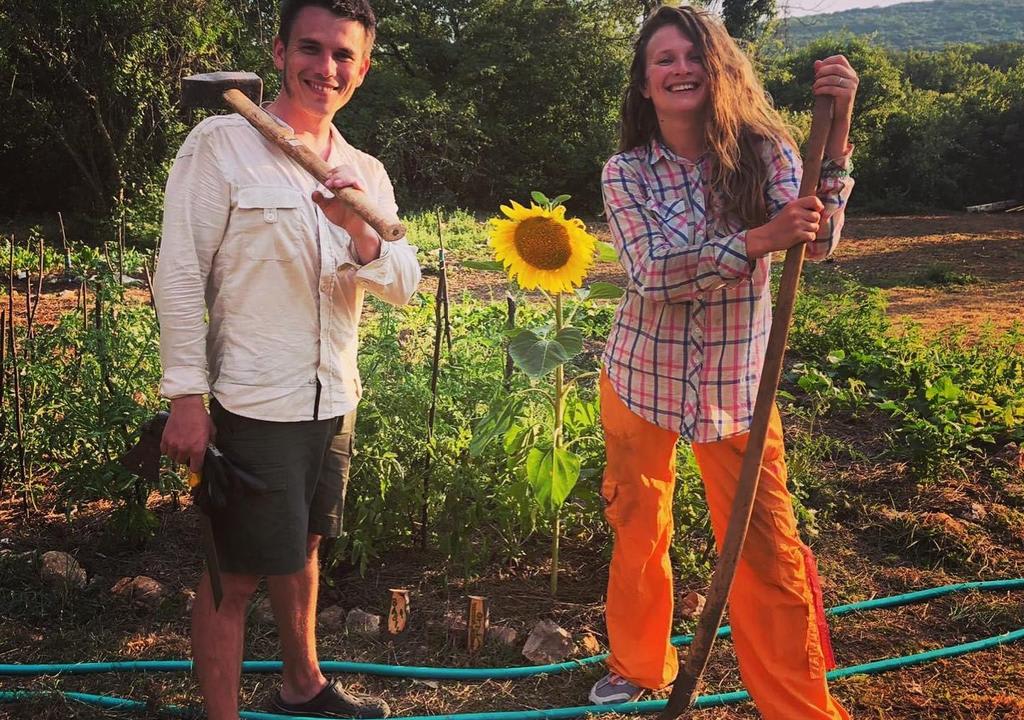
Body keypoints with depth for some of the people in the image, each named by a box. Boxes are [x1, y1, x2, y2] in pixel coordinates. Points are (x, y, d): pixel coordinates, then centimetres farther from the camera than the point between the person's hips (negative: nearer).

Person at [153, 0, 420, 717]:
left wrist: (360, 233, -21)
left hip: (334, 403, 7)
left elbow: (405, 287, 0)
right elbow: (180, 274, -11)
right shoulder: (222, 142, -9)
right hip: (251, 405, -6)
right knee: (235, 575, 1)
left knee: (301, 548, 23)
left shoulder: (368, 173, 8)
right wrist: (186, 399, -14)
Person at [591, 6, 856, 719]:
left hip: (738, 386, -1)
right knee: (638, 534, 15)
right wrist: (757, 240, -33)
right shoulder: (626, 172, -7)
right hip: (641, 379, 1)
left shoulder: (763, 152, -6)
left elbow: (819, 241, -21)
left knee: (768, 549, -1)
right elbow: (650, 275, -21)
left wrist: (838, 125, -31)